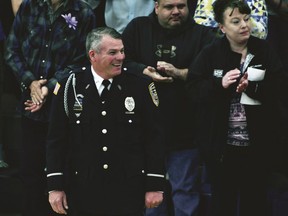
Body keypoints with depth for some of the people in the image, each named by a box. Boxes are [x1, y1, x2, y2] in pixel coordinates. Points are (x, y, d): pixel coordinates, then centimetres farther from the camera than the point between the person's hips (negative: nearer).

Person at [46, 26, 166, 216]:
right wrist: (55, 187, -2)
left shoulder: (139, 86, -2)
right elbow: (56, 140, 1)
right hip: (82, 191, 0)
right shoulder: (71, 87, -2)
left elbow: (154, 138, 0)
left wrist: (155, 186, -2)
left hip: (129, 192, 0)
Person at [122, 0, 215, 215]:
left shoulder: (202, 34, 2)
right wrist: (144, 72, -14)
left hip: (184, 131, -2)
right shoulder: (138, 28, 8)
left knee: (185, 190, 2)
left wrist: (179, 73, -21)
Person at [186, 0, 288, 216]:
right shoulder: (210, 54, 1)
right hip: (221, 144, 0)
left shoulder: (265, 52, 1)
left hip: (258, 144, 0)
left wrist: (253, 87, -21)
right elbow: (193, 90, -4)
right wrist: (220, 84, -19)